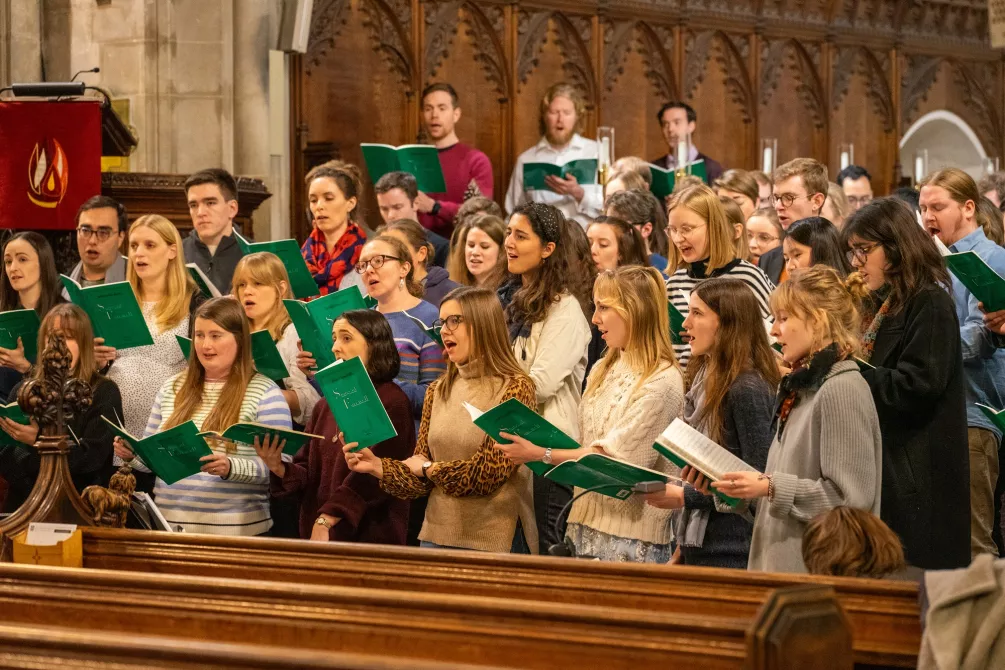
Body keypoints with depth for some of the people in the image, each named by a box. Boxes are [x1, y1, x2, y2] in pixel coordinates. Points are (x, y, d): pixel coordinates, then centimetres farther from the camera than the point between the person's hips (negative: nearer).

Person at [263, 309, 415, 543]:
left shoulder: (390, 402, -7)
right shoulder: (325, 407, 16)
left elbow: (371, 475, -15)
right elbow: (307, 475, 14)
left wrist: (325, 521, -19)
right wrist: (278, 467, -7)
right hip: (321, 535, 6)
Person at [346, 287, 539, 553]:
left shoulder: (515, 387, -9)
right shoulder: (438, 391, 10)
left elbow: (491, 472, -15)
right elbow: (420, 478, 8)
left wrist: (430, 468, -3)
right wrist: (376, 466, -9)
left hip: (495, 541, -5)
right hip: (437, 535, 5)